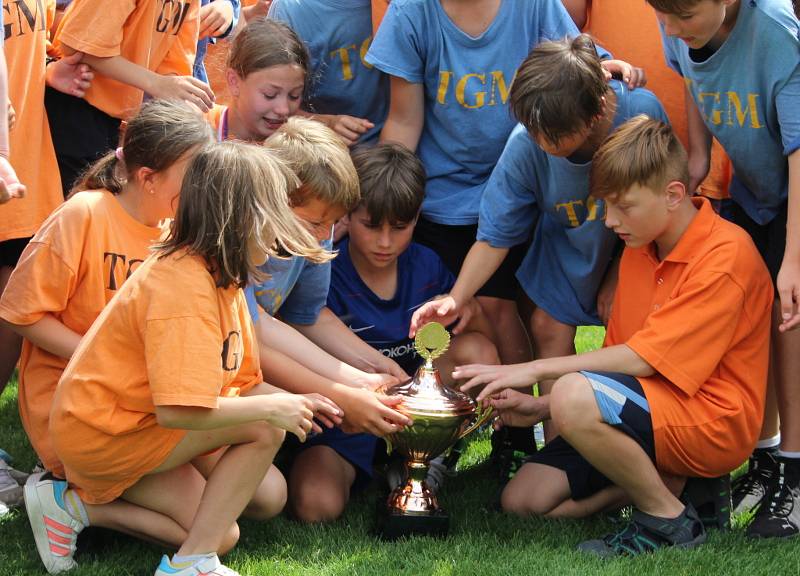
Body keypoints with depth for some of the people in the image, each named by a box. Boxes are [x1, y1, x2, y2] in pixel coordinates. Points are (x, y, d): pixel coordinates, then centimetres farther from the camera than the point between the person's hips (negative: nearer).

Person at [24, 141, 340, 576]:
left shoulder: (221, 280, 6)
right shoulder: (184, 288, -25)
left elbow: (240, 382, 11)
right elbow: (179, 409, -32)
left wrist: (294, 402, -5)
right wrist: (271, 406, -22)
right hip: (101, 435, -10)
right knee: (264, 428, -18)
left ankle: (75, 503, 8)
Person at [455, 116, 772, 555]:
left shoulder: (726, 254, -16)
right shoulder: (638, 253, 12)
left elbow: (644, 358, -20)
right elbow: (619, 356, 12)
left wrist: (538, 369, -17)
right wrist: (540, 407, -2)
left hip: (714, 421, -9)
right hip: (654, 412, 9)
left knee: (577, 397, -33)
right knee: (523, 499, -3)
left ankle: (669, 520, -15)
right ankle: (667, 480, 6)